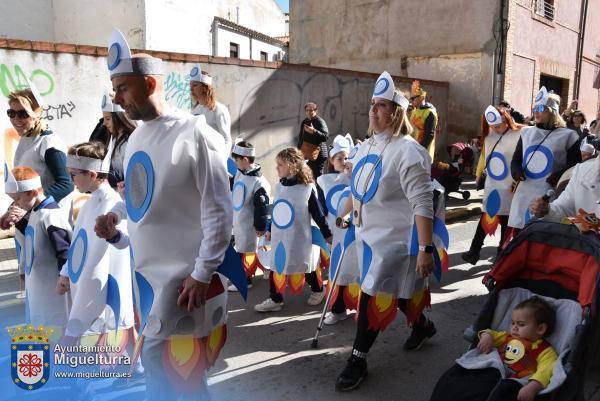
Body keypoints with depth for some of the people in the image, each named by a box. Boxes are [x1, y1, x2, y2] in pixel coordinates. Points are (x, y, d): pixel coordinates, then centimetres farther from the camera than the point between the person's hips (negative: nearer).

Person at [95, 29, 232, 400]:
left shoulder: (195, 134, -17)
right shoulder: (137, 138, 8)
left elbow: (219, 210, -17)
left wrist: (203, 274, -17)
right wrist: (114, 214, 1)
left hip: (182, 271, -7)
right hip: (146, 266, 7)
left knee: (158, 357, 2)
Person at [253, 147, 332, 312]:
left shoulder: (307, 188, -14)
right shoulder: (279, 186, 3)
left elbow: (318, 213, -8)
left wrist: (327, 234, -2)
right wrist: (270, 230, 21)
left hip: (299, 237, -5)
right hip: (279, 236, 5)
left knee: (306, 268, 10)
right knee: (276, 266, 5)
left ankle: (318, 290, 35)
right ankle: (275, 299, 17)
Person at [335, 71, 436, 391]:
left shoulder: (407, 151, -19)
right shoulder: (366, 147, 6)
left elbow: (423, 204, -23)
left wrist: (425, 249, -25)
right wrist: (345, 214, 27)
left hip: (393, 237, -8)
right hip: (367, 233, 8)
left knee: (373, 296, -4)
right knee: (395, 292, 21)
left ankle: (358, 359, 12)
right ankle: (422, 325, 48)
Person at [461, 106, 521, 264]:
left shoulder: (518, 136, -14)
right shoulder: (489, 136, 7)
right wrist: (479, 174, 21)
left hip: (508, 187, -5)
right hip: (491, 185, 5)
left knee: (505, 221, 7)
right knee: (486, 218, 10)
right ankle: (474, 251, 13)